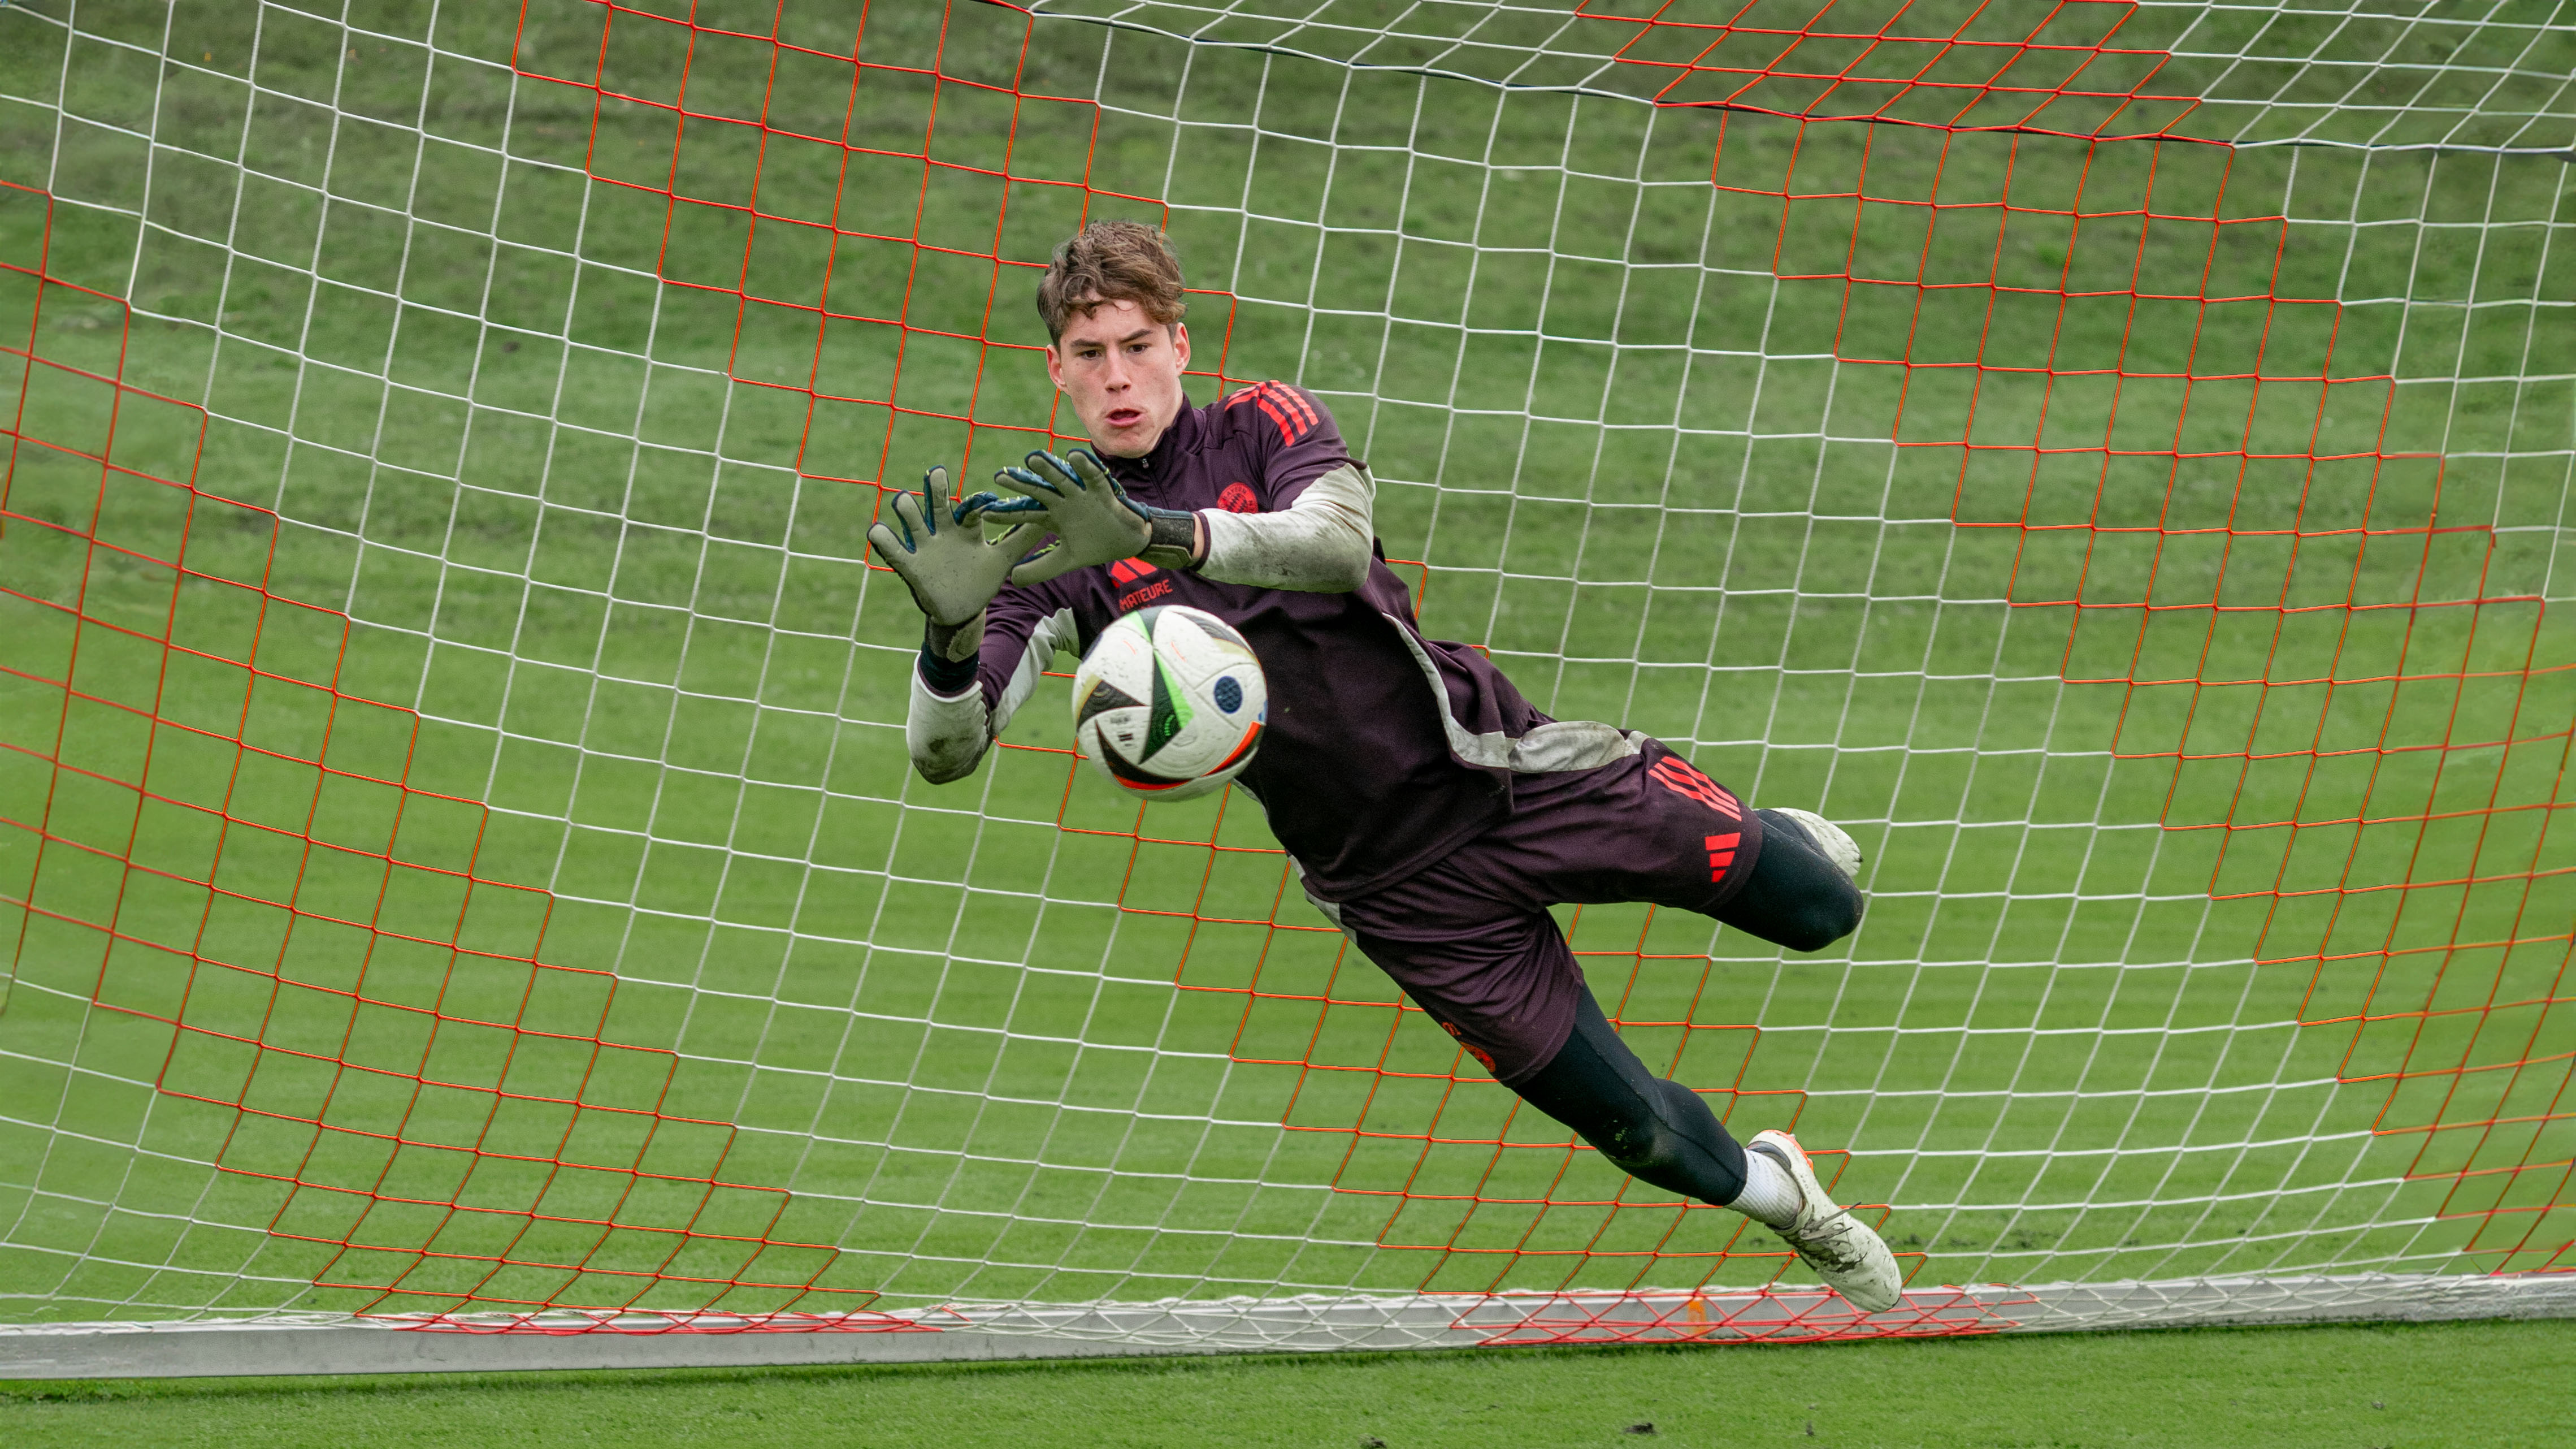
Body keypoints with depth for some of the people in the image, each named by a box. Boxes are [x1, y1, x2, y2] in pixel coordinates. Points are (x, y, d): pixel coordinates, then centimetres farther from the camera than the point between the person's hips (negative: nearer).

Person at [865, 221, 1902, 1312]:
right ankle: (1774, 1192, 35)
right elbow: (944, 752, -15)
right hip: (1400, 886, 0)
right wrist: (951, 629, -38)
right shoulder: (1060, 545, -4)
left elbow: (1336, 542, -29)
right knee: (1639, 1130, 1)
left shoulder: (1260, 427, -5)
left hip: (1497, 764, 0)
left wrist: (1161, 533, -46)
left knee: (1819, 909, -3)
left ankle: (1781, 845, 34)